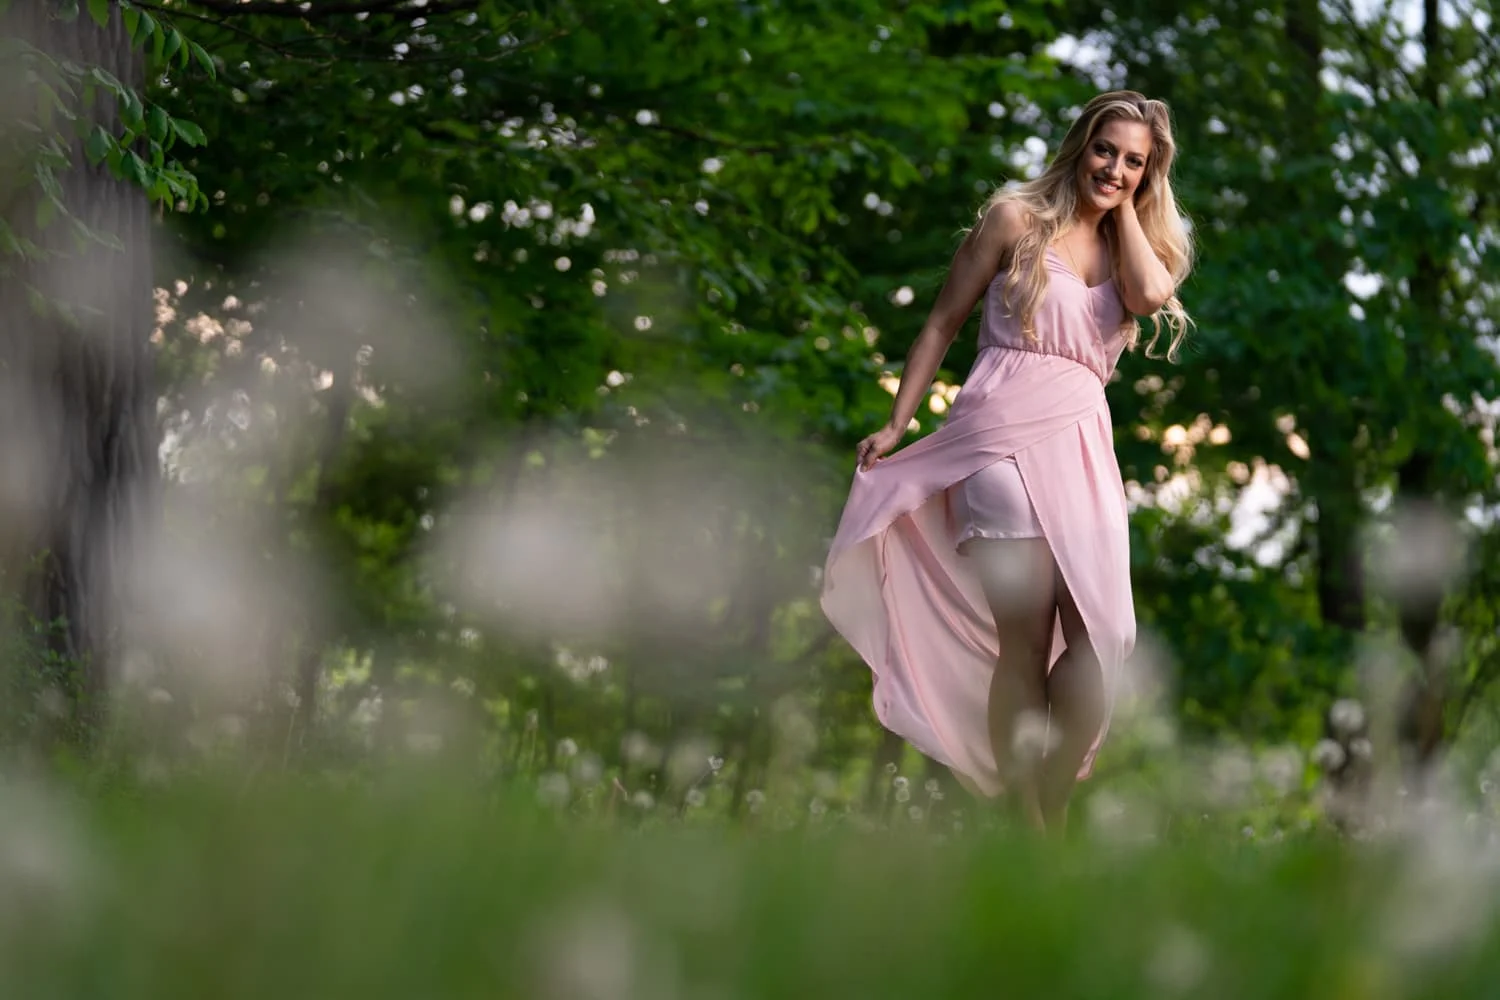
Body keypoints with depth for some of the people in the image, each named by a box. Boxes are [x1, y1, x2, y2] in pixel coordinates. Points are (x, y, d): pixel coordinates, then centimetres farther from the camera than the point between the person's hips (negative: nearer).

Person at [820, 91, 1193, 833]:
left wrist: (1126, 207, 6)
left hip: (1081, 447, 5)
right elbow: (943, 320, 6)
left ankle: (1054, 819, -4)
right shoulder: (1018, 220, 6)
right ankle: (1030, 835, -8)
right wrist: (896, 424, 0)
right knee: (1027, 639, -13)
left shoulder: (1131, 245, 19)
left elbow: (1151, 295, -5)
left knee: (1100, 637, -12)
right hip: (1002, 436, -4)